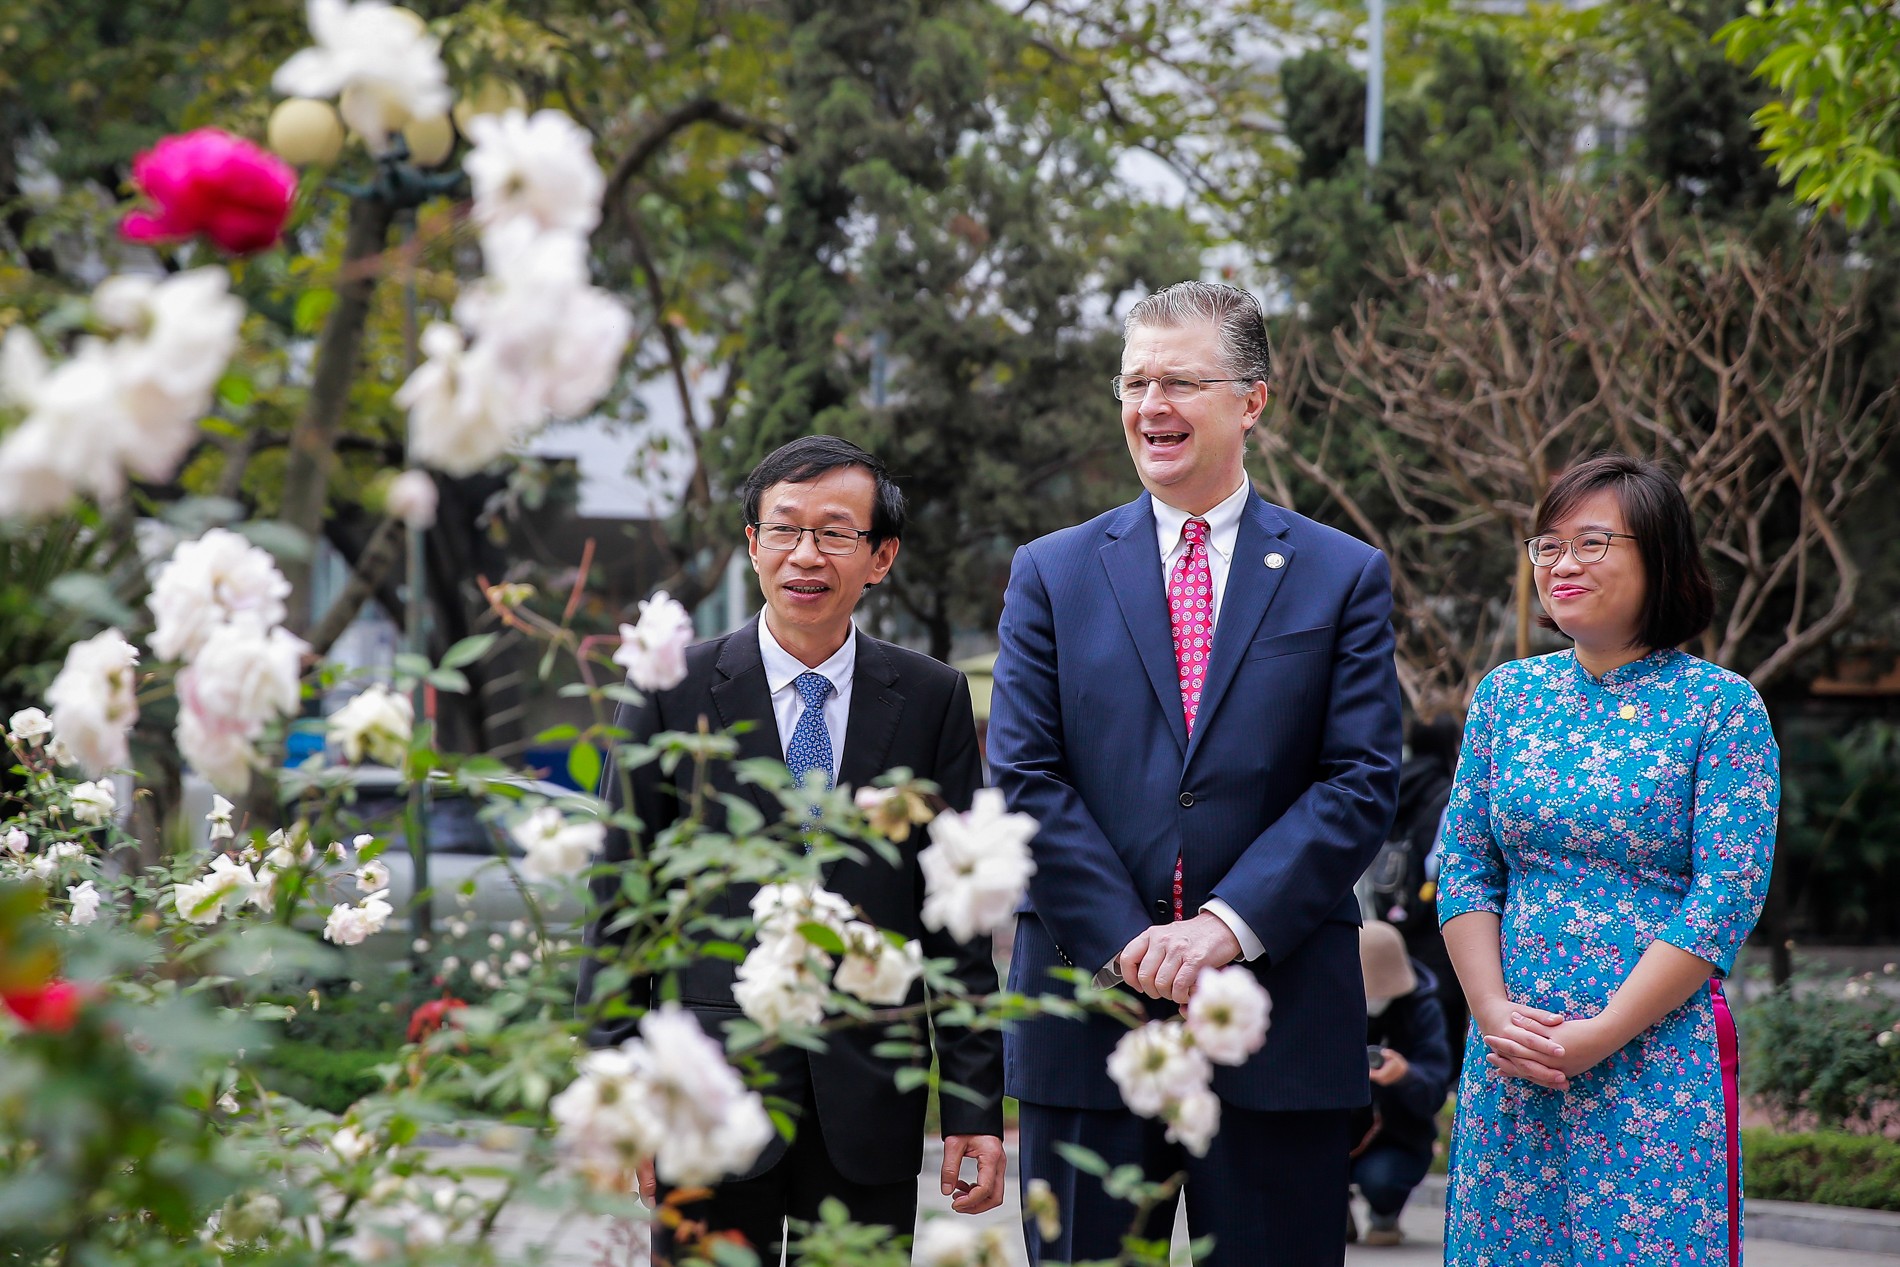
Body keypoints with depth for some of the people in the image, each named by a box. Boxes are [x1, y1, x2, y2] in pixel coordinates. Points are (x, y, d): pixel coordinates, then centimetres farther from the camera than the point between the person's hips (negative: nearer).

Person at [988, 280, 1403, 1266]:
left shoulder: (1345, 578, 6)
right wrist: (1127, 940, -12)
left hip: (1281, 1024, -1)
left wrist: (1229, 923, -15)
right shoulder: (1052, 574, 9)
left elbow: (1361, 780, -3)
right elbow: (1025, 778, 0)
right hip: (1087, 1010, 1)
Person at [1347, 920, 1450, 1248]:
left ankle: (1386, 1216, 6)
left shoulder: (1421, 1008, -11)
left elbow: (1434, 1094, -21)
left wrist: (1405, 1074, -43)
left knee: (1379, 1178, -34)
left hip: (1397, 1143, -2)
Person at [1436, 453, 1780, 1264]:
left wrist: (1598, 1036, -15)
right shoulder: (1507, 693, 10)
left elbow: (1725, 903, -10)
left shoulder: (1721, 706, -4)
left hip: (1657, 1054, -4)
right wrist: (1495, 1012, -7)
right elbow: (1463, 869, 9)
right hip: (1513, 1060, 4)